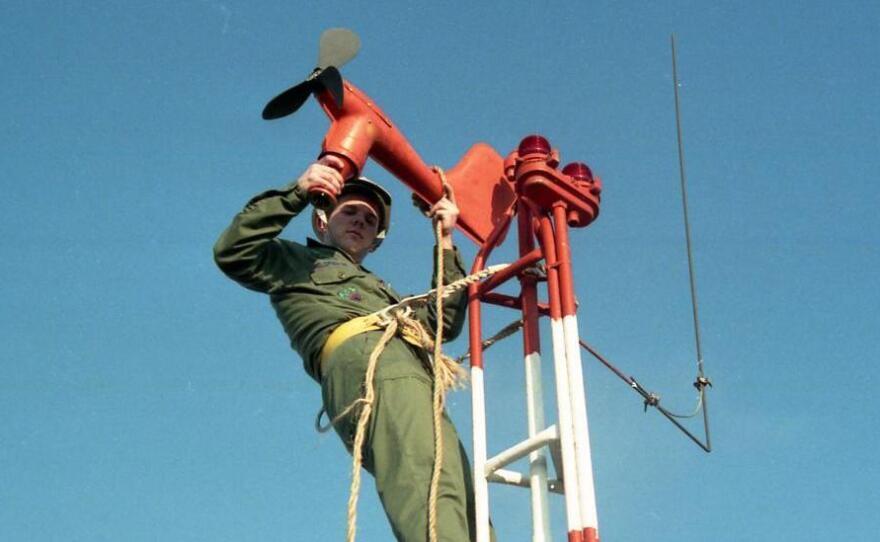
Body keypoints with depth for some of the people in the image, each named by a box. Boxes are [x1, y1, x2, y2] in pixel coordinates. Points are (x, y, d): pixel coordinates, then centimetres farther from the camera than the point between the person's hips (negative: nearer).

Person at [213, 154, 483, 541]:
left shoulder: (380, 291, 46)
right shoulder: (296, 261, 30)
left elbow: (444, 322, 33)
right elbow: (232, 252, 11)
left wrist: (445, 242, 30)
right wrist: (296, 194, 5)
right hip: (359, 356, -7)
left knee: (464, 511, -12)